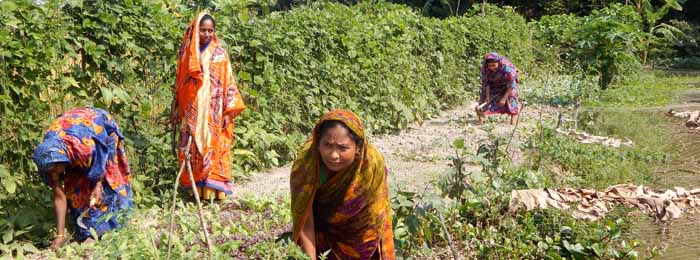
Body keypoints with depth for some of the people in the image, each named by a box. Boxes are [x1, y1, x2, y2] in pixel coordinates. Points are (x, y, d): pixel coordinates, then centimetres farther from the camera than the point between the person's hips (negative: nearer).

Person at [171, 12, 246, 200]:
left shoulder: (220, 53, 3)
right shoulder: (186, 52, 8)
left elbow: (228, 82, 0)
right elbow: (179, 82, 12)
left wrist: (228, 111, -7)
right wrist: (176, 109, 9)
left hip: (213, 112, -2)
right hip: (191, 111, 2)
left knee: (214, 147, -2)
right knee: (192, 149, 2)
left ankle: (213, 188, 3)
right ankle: (195, 189, 8)